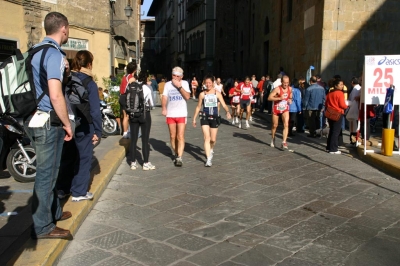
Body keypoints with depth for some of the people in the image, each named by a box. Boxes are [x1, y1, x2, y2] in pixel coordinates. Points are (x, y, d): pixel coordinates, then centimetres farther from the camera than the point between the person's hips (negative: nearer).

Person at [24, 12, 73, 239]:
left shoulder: (38, 51, 13)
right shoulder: (55, 54, -16)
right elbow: (55, 96, -23)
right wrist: (67, 124, -15)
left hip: (37, 119, 10)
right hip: (48, 122, -10)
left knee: (49, 171, 20)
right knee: (46, 174, -1)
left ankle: (54, 211, 35)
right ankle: (43, 226, 10)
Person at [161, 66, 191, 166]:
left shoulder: (184, 83, 3)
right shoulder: (168, 84, 6)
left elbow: (187, 97, -9)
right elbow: (164, 97, -2)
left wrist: (179, 86, -15)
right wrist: (164, 108, -18)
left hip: (181, 114, -2)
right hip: (170, 114, 2)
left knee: (180, 136, -9)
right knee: (173, 137, 10)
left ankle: (179, 158, -11)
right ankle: (176, 154, 26)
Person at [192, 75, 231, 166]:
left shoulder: (217, 93, 0)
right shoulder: (202, 94, 2)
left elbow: (224, 105, -6)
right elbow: (198, 107, 10)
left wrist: (227, 111, -26)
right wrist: (194, 118, 11)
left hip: (215, 117, 1)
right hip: (205, 117, -1)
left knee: (213, 139, 9)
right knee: (207, 138, -11)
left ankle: (211, 150, 43)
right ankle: (209, 159, -9)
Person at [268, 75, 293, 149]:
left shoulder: (290, 89, -2)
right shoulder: (277, 89, -18)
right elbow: (269, 98, -22)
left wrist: (290, 100, -4)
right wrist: (279, 98, -31)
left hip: (285, 109, 2)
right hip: (276, 109, -2)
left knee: (286, 125, -17)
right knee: (275, 126, 13)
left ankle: (284, 142, -18)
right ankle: (273, 139, 39)